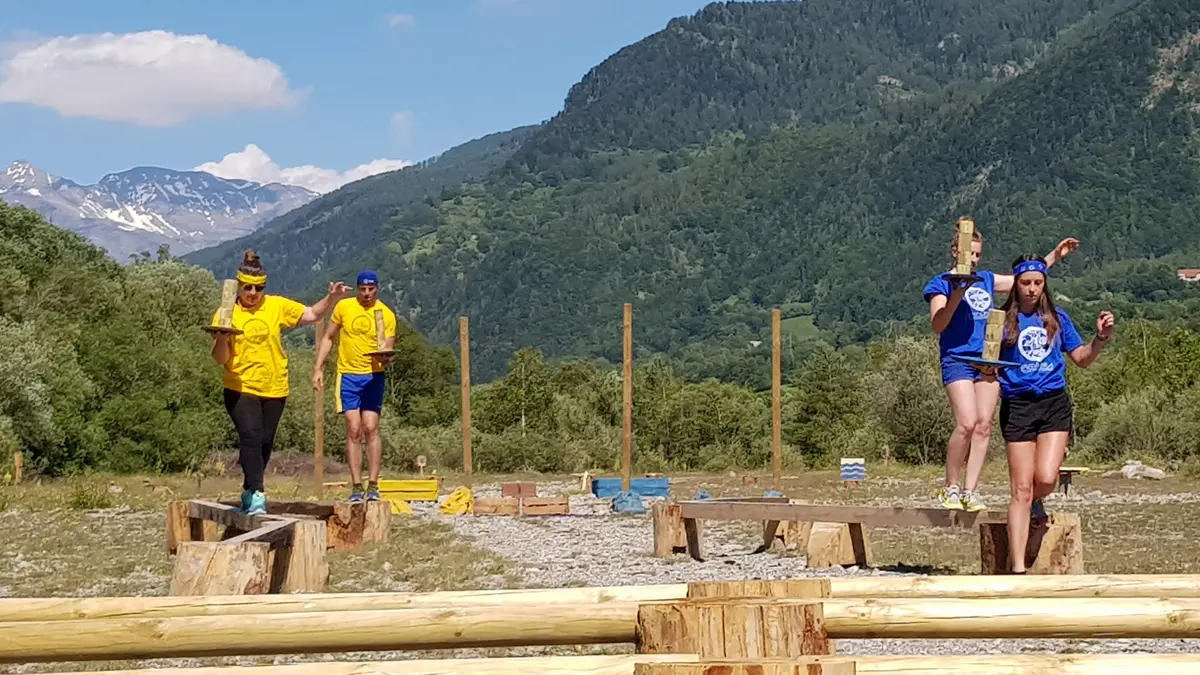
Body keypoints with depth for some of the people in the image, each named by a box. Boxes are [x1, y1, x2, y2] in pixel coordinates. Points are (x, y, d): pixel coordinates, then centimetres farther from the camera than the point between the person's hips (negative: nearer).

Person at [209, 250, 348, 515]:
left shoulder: (277, 306, 2)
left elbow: (312, 315, 7)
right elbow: (220, 359, -7)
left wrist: (331, 297, -8)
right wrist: (222, 338, -27)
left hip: (274, 388, 3)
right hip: (240, 388, -3)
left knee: (265, 443, 10)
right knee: (250, 436, -20)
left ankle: (250, 493, 26)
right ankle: (256, 494, -20)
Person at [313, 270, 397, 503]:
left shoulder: (387, 315, -2)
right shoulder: (343, 307, 2)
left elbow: (388, 351, -4)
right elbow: (328, 338, 10)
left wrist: (384, 358, -27)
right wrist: (318, 368, 4)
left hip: (373, 376, -1)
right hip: (348, 375, 1)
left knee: (371, 428, -7)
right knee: (353, 429, -4)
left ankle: (373, 486, -1)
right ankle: (356, 487, -2)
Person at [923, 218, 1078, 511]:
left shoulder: (986, 280, 19)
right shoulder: (941, 284, 3)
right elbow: (937, 324, -7)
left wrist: (1055, 255, 27)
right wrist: (956, 297, -19)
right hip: (957, 358, -6)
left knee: (984, 426, -2)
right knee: (966, 424, -18)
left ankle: (970, 491, 0)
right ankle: (949, 487, -4)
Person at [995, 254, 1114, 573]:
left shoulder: (1057, 318, 10)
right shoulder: (1003, 320, 1)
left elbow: (1082, 359, 16)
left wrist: (1101, 338, 0)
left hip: (1054, 404, 2)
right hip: (1017, 406, -2)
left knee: (1046, 478, -15)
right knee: (1021, 488, -4)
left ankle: (1035, 501, 25)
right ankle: (1018, 568, -1)